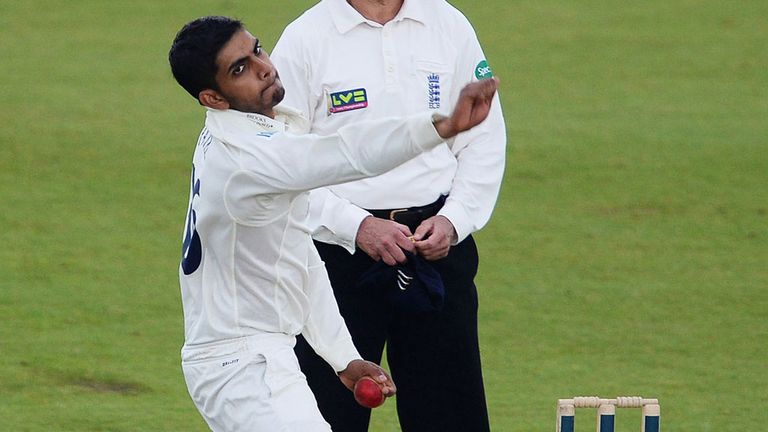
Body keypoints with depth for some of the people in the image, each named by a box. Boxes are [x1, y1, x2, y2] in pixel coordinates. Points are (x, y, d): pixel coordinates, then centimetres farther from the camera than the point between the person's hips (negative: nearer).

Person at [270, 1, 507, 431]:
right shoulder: (306, 38, -4)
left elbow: (485, 140, 9)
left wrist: (454, 219, -6)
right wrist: (356, 226, -16)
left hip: (438, 245, 3)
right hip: (337, 251, -3)